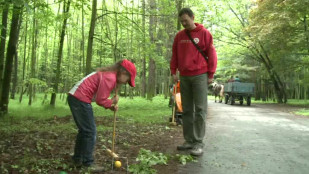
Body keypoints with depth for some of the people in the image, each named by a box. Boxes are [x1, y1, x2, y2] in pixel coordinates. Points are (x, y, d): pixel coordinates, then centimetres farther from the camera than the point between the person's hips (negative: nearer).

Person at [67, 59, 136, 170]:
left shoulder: (107, 74, 16)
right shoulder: (110, 78, -15)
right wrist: (112, 102, 1)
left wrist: (110, 106, 4)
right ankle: (88, 163, 8)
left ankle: (77, 159, 29)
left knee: (84, 130, 19)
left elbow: (100, 97, 16)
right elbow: (100, 100, -16)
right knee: (90, 131, -1)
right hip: (81, 100, -10)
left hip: (74, 97, 10)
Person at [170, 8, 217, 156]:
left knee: (200, 110, -5)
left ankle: (198, 143, -2)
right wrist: (173, 71, 6)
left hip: (200, 76, -5)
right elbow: (174, 55, 16)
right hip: (184, 77, 5)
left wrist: (211, 74, -6)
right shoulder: (179, 36, 12)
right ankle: (189, 140, 12)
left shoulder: (204, 33, 0)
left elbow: (211, 54, -2)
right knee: (187, 110, 6)